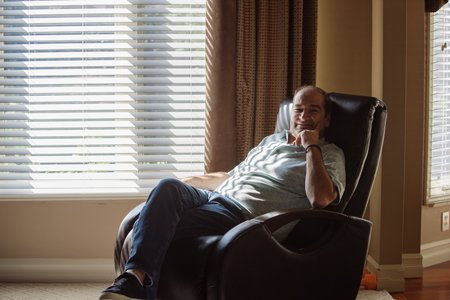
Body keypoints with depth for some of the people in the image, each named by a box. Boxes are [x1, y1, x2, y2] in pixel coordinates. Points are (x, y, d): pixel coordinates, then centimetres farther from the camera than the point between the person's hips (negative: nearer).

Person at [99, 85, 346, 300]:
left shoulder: (329, 155, 10)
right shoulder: (272, 140, 30)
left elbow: (320, 199, -12)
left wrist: (312, 147, -5)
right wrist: (184, 184, 28)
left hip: (243, 213, -6)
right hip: (213, 196, 6)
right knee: (168, 187, -28)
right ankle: (135, 275, -39)